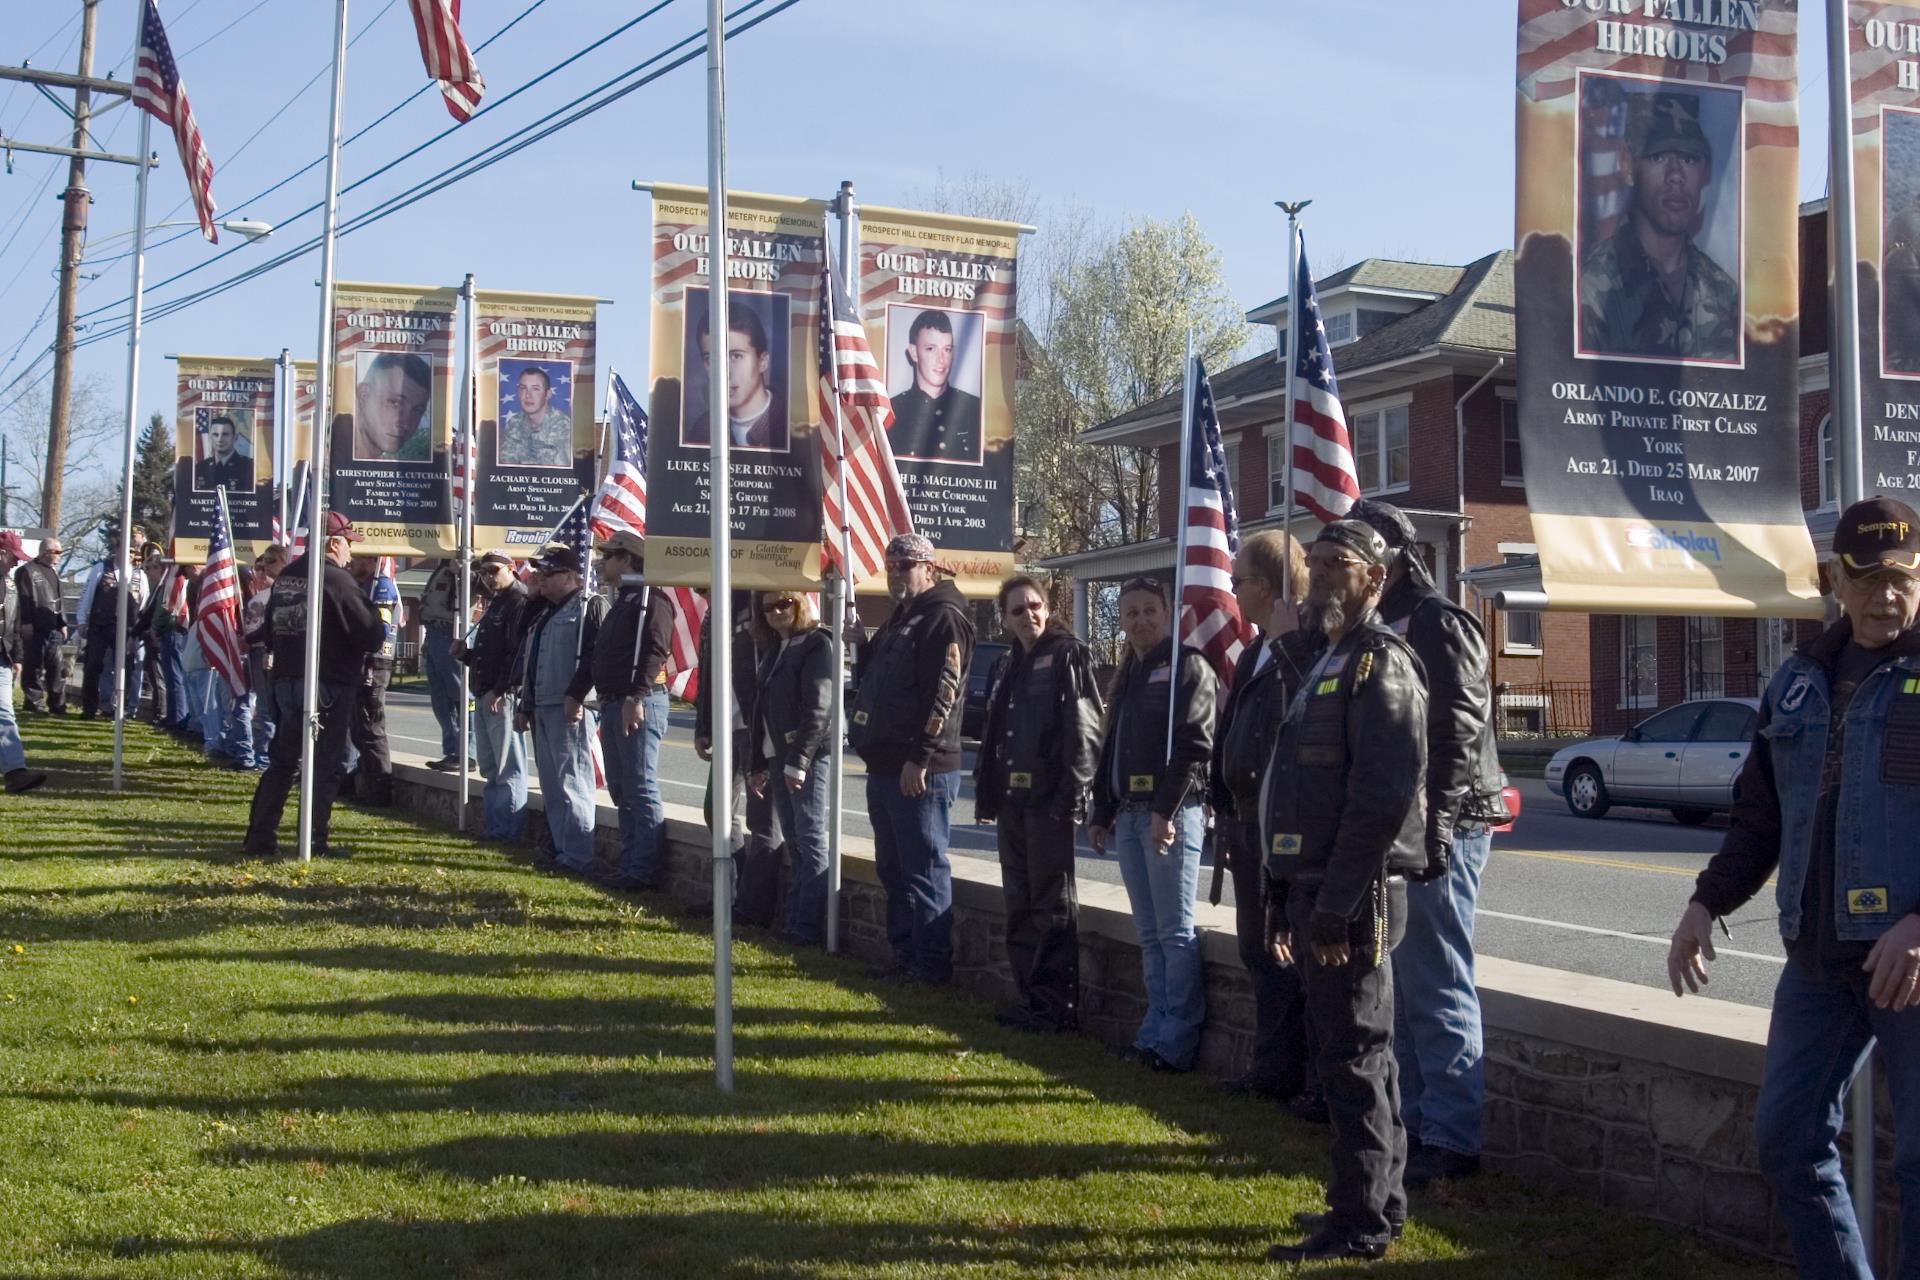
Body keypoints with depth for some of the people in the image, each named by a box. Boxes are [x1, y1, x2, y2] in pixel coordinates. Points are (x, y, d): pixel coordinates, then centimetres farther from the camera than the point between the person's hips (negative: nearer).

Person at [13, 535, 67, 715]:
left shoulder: (53, 572, 18)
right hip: (35, 629, -7)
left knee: (58, 664, 3)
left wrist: (62, 623, 18)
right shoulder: (27, 571, -7)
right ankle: (36, 703, 6)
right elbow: (23, 601, -12)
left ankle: (57, 704, 6)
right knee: (34, 667, -1)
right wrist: (26, 626, -17)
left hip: (53, 628, 7)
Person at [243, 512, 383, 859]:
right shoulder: (338, 580, -14)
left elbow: (271, 633, 17)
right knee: (327, 764, 1)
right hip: (329, 685, -7)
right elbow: (373, 634, -16)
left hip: (286, 681, 7)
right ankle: (315, 842, 2)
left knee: (282, 760, 14)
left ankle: (260, 837, 13)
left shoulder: (285, 577, 9)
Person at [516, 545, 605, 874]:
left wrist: (576, 696, -24)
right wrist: (525, 707, 23)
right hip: (543, 710, 10)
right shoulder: (547, 614, 23)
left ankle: (578, 857, -9)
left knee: (571, 784, -11)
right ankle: (560, 850, 19)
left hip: (570, 710, -10)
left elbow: (594, 656, -19)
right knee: (552, 786, 12)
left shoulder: (591, 606, -7)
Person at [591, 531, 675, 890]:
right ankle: (630, 863, 18)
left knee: (641, 789, -8)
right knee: (620, 789, 12)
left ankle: (646, 870, -6)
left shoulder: (651, 599, -11)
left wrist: (635, 698, -27)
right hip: (613, 705, 11)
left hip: (640, 705, -11)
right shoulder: (623, 601, 21)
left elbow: (654, 652, -22)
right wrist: (607, 701, 18)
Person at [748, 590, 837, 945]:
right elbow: (762, 709, 19)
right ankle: (796, 922, 12)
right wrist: (756, 764, 16)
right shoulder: (776, 649, 18)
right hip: (778, 757, 8)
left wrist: (798, 761, -19)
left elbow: (818, 707, -16)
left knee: (810, 839, -7)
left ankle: (810, 926, -5)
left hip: (809, 757, -8)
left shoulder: (817, 643, -8)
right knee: (794, 843, 9)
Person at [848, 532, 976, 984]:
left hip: (920, 770, -10)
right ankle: (906, 955, 22)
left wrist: (920, 757, -23)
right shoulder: (898, 620, 20)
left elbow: (942, 692, -19)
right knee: (892, 867, 14)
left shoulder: (943, 618, -11)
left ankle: (932, 963, 0)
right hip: (885, 767, 10)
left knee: (923, 868, -5)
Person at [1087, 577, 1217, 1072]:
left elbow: (1193, 745, -16)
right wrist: (1101, 813, 20)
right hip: (1128, 816, 8)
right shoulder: (1129, 674, 20)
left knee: (1175, 933, -4)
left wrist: (1167, 810, -21)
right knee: (1150, 933, 12)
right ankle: (1155, 1032, 17)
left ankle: (1177, 1042, 0)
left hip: (1172, 812, -8)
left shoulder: (1188, 666, -7)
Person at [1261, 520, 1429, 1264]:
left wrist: (1336, 906, -22)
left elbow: (1384, 797, -21)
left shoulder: (1381, 665, -12)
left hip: (1351, 899, -10)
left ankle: (1363, 1223, 3)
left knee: (1355, 1056, -4)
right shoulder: (1328, 664, 18)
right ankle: (1379, 1199, 26)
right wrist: (1286, 898, 17)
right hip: (1315, 892, 10)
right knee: (1356, 1053, 16)